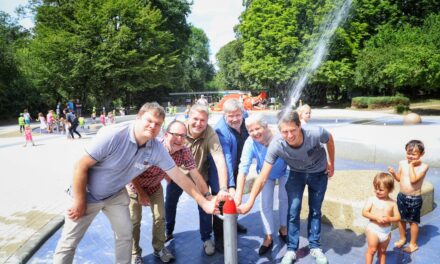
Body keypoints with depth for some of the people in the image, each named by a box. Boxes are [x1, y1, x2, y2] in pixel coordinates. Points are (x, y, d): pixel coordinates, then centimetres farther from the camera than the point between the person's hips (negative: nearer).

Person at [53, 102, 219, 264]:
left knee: (125, 234, 7)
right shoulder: (113, 135, -32)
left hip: (115, 194, 4)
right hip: (87, 193, -4)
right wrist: (79, 201, -16)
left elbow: (179, 176, -11)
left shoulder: (157, 149, -18)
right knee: (69, 242, 7)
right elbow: (81, 166, -23)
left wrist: (203, 202, -12)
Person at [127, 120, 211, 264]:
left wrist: (208, 195, -25)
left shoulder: (184, 152, -24)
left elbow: (195, 175, -18)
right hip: (135, 185, -4)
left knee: (160, 217, 8)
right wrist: (140, 192, -15)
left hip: (155, 186, 4)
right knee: (134, 221, 1)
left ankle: (159, 248, 30)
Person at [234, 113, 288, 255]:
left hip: (284, 171, 0)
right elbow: (243, 168, -41)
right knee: (265, 203, 1)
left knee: (284, 198, 14)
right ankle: (268, 237, 18)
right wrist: (238, 194, -48)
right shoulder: (250, 143, -36)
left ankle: (283, 228, 38)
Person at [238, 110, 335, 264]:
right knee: (293, 211, -5)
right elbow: (263, 177, -32)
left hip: (319, 173, 0)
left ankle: (315, 247, 27)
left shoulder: (316, 133, -38)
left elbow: (329, 139, -10)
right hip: (296, 174, 0)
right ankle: (291, 249, 12)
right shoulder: (276, 145, -38)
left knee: (315, 211, 9)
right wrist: (250, 202, -33)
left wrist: (331, 163, -2)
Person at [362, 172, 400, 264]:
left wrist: (389, 219, -19)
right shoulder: (372, 199, -10)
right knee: (372, 249, 3)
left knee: (382, 251, 18)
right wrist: (376, 217, -24)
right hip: (373, 229, -3)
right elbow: (364, 212, -13)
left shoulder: (392, 203, -1)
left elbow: (398, 217, 1)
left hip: (386, 231, 3)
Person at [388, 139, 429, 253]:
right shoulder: (402, 163, -2)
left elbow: (413, 180, -26)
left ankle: (413, 244, 28)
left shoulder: (423, 166, -15)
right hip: (402, 196, 4)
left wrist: (411, 165, -21)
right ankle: (402, 239, 39)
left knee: (413, 221, 10)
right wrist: (393, 173, -12)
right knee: (401, 219, 18)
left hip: (415, 199, -4)